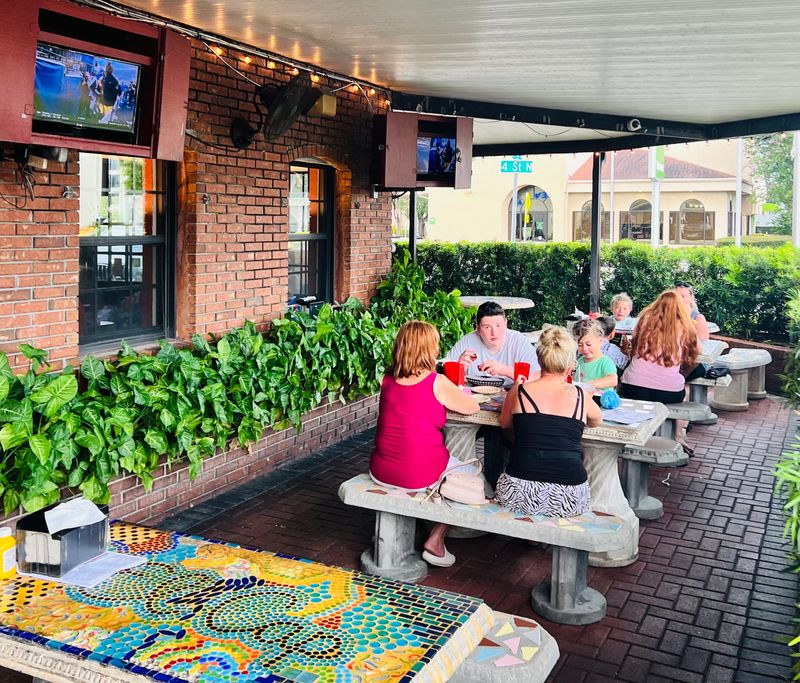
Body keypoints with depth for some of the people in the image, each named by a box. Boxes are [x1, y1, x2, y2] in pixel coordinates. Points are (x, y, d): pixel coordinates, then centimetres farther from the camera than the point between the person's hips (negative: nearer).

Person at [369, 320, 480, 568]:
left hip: (380, 472, 6)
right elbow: (472, 407, 0)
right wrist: (456, 391, 19)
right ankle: (435, 541, 19)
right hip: (420, 476, -6)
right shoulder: (437, 383, -13)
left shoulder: (388, 379, 2)